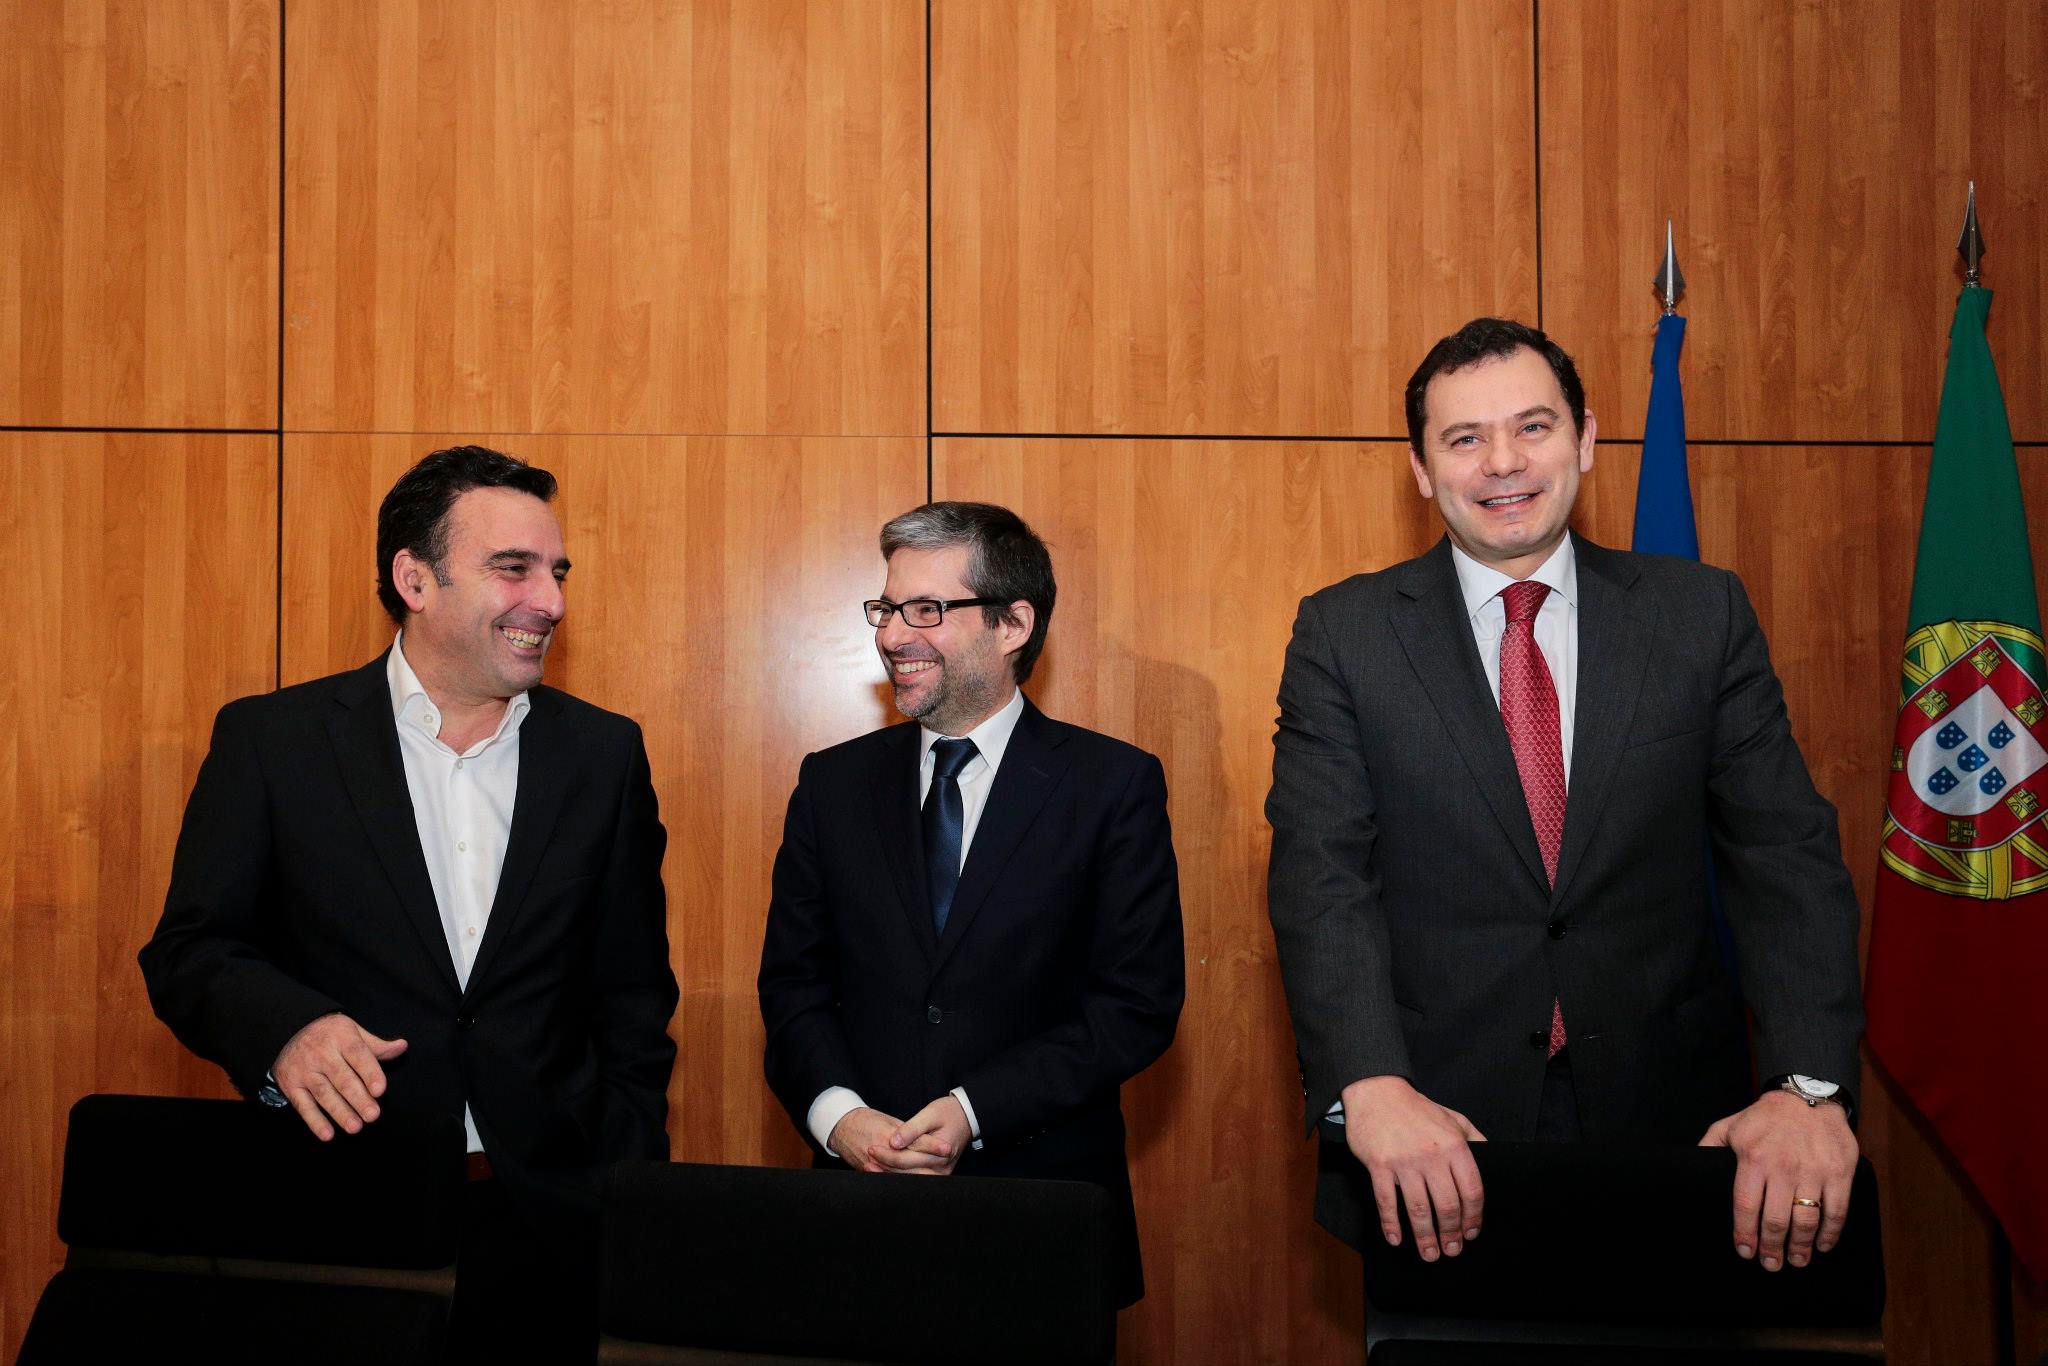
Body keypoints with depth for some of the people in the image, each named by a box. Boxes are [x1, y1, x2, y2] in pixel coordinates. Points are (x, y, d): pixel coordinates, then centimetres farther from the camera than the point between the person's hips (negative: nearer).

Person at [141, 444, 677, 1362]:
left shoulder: (604, 754, 5)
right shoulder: (269, 739, 0)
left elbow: (634, 995, 7)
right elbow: (188, 951, 0)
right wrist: (284, 1026, -21)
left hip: (550, 1225, 2)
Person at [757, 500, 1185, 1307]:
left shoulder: (1112, 785, -5)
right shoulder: (833, 785, 6)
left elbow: (1140, 1004, -9)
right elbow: (793, 983, 5)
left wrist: (975, 1112, -17)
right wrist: (837, 1113, -13)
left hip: (1047, 1211, -2)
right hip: (861, 1207, 3)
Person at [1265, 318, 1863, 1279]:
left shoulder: (1703, 614, 2)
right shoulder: (1343, 633, -2)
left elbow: (1786, 855, -4)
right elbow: (1320, 876, -11)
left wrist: (1809, 1086, -19)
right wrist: (1371, 1086, -26)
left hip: (1670, 1126, 2)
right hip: (1430, 1140, -1)